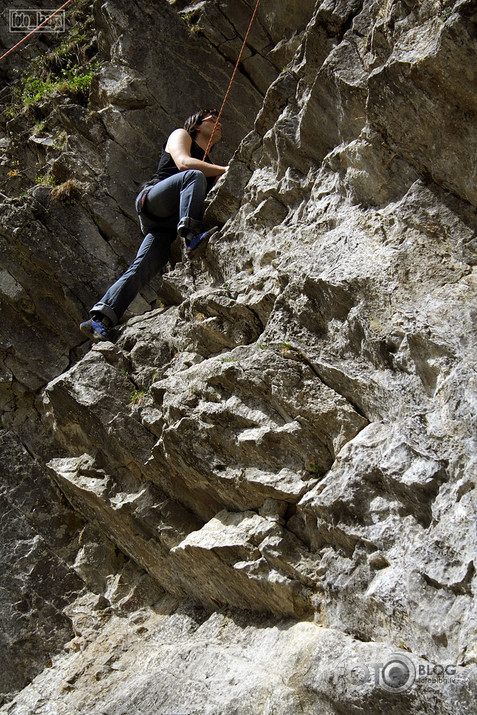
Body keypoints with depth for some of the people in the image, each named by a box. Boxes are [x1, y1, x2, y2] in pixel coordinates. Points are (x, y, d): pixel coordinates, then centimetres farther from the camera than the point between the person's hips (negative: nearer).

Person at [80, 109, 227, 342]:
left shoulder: (212, 168, 36)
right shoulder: (180, 135, 18)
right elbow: (183, 163, -4)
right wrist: (224, 170, -8)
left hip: (169, 224, 5)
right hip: (153, 200, -5)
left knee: (143, 268, -16)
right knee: (195, 176, -29)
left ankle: (101, 318, -26)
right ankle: (191, 235, -50)